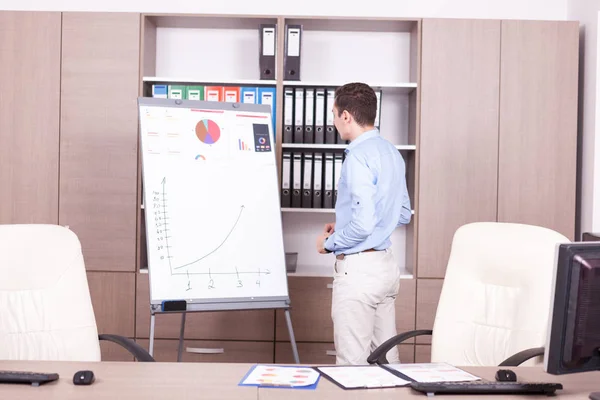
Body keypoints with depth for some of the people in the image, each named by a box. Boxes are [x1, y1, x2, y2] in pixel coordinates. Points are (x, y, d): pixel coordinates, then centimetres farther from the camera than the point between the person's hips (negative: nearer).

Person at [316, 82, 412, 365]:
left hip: (358, 268, -9)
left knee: (353, 363, -1)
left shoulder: (359, 157, -18)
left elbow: (363, 224, -25)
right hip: (386, 265, 9)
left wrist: (329, 243, -8)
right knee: (386, 358, 14)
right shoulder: (391, 152, 10)